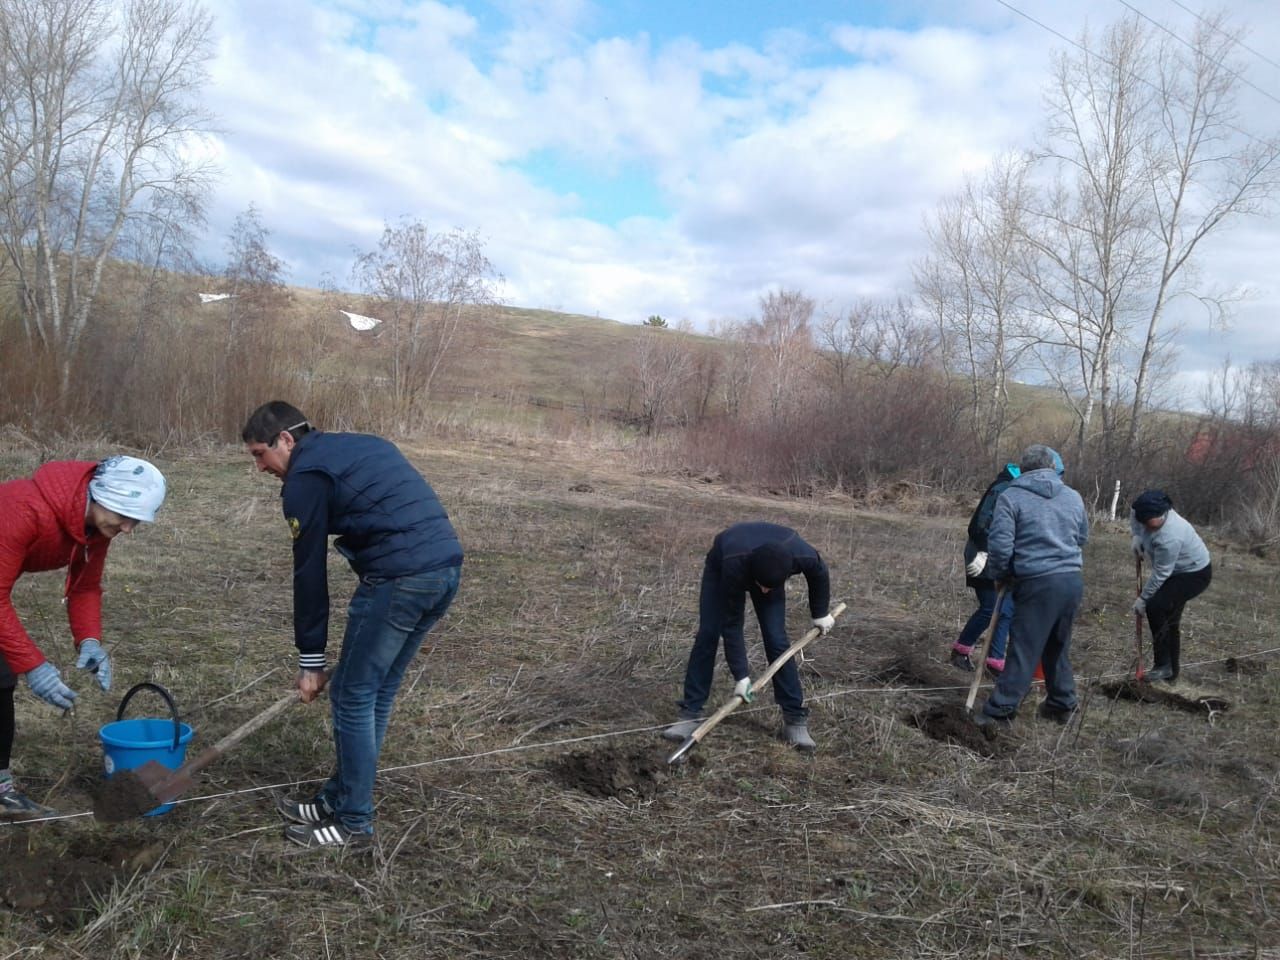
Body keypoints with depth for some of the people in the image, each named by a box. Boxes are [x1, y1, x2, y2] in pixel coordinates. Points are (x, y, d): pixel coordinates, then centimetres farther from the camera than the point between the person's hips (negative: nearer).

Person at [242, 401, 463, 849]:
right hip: (447, 566, 9)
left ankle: (353, 824, 17)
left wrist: (310, 661, 7)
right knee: (376, 693, 19)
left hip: (400, 577, -9)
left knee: (353, 696, 6)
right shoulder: (364, 445, 25)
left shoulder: (306, 475, 0)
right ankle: (338, 800, 33)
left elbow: (309, 572, 0)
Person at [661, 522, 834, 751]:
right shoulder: (733, 564, -45)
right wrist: (741, 675, -30)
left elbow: (819, 574, -10)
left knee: (776, 641, -10)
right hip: (721, 567, -1)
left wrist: (821, 614, 3)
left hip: (770, 571, 2)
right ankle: (690, 714, -3)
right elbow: (731, 624, -33)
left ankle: (795, 719, 0)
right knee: (707, 635, -12)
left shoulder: (803, 556, -39)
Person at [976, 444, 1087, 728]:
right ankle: (1062, 704, 27)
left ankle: (1000, 710, 2)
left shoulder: (1011, 497, -5)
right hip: (1073, 580, 5)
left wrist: (1000, 575, 5)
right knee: (1058, 647, 19)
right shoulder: (1073, 496, 12)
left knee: (1024, 649, -2)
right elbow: (1083, 537, 22)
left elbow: (999, 545, -10)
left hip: (1038, 583, -5)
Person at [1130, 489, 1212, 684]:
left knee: (1155, 607, -23)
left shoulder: (1169, 538, -37)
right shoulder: (1152, 513, -16)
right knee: (1169, 618, 13)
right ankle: (1170, 670, 25)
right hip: (1179, 571, 10)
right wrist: (1136, 536, -6)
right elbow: (1134, 512, 9)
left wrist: (1142, 598, -19)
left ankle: (1164, 665, -14)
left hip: (1194, 574, -10)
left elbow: (1160, 574, -29)